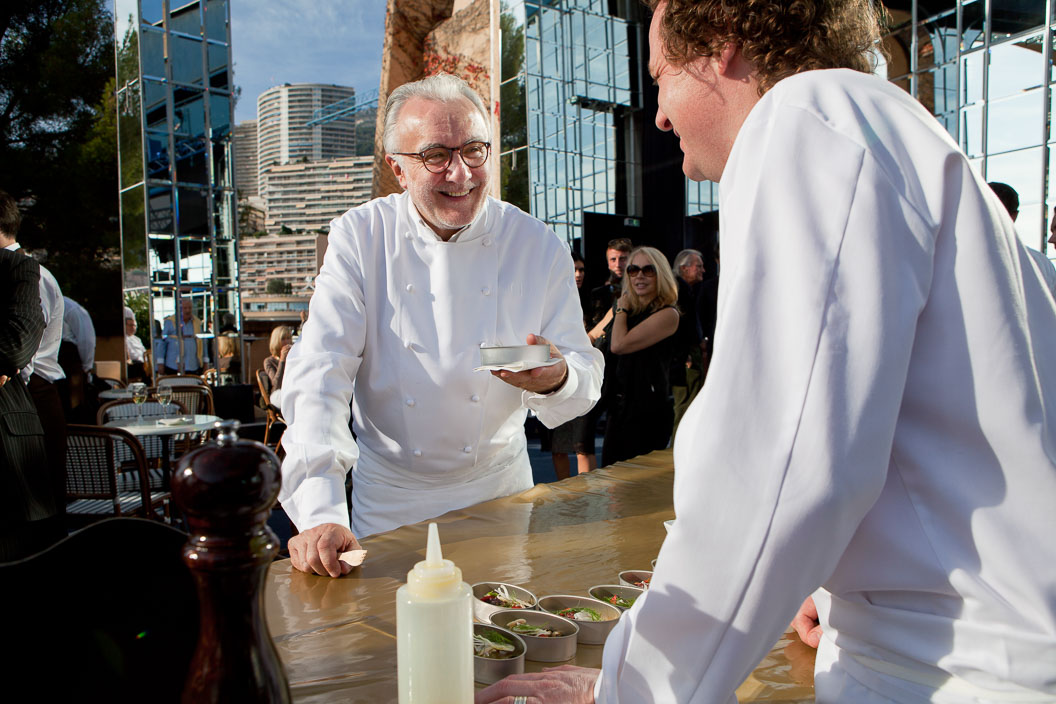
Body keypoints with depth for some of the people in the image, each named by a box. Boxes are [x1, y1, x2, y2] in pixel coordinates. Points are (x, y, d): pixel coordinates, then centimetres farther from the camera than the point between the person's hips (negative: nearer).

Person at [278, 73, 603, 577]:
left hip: (499, 485, 2)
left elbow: (586, 373, -8)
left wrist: (558, 379, -35)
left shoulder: (539, 246, -9)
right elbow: (319, 374, -19)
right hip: (389, 500, -1)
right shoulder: (359, 239, -12)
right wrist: (320, 514, -31)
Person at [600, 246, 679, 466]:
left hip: (648, 411, -8)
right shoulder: (630, 311, 13)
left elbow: (619, 345, -18)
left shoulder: (667, 314, -11)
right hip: (619, 407, 8)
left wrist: (622, 309, -5)